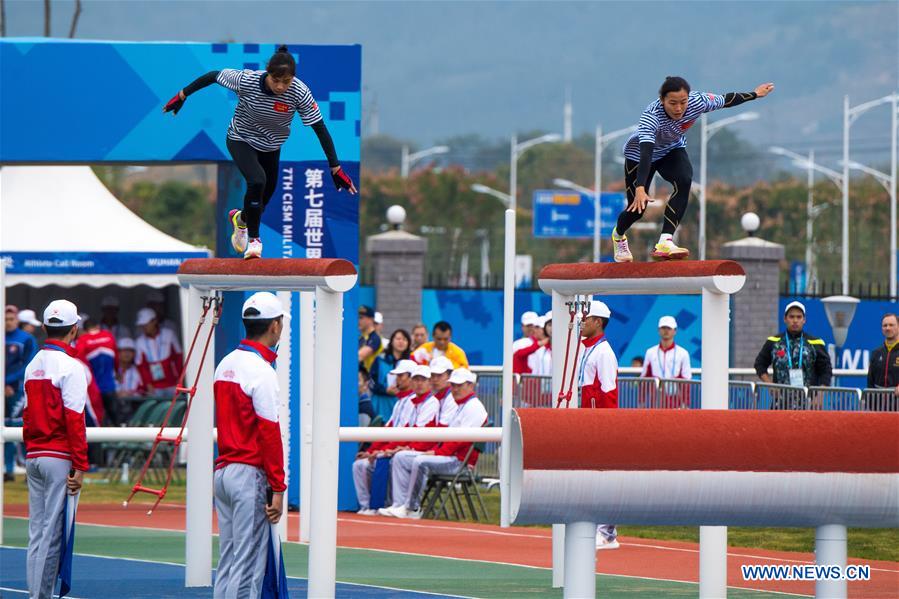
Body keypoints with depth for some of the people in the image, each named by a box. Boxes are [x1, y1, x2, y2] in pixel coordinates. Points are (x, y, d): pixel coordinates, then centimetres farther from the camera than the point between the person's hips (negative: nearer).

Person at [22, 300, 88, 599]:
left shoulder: (33, 365, 11)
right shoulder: (69, 366, -11)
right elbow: (74, 419, -15)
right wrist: (80, 467, -13)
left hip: (33, 458, 7)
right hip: (59, 459, -7)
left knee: (37, 531, 9)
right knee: (52, 532, -6)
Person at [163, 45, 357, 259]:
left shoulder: (300, 93, -29)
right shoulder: (246, 81, -32)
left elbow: (320, 128, -23)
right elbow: (213, 76, -16)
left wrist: (335, 168, -24)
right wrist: (182, 96, -8)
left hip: (271, 147, 3)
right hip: (241, 140, -3)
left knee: (265, 196, 15)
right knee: (257, 181, -28)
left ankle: (241, 219, 52)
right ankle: (253, 239, -7)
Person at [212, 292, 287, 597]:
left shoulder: (226, 364, 12)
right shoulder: (262, 371, -13)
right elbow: (269, 434, -16)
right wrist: (277, 489, -14)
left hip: (222, 471, 8)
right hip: (250, 475, -8)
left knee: (227, 561, 10)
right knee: (249, 564, -7)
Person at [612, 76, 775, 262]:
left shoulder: (697, 102, -31)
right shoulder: (651, 116, -43)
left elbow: (726, 100, -10)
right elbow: (645, 154, -53)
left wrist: (755, 94, 5)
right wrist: (640, 189, -65)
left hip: (672, 149, 3)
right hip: (639, 153, -3)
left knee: (684, 181, -28)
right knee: (637, 208, 1)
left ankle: (665, 243, -33)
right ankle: (618, 235, 39)